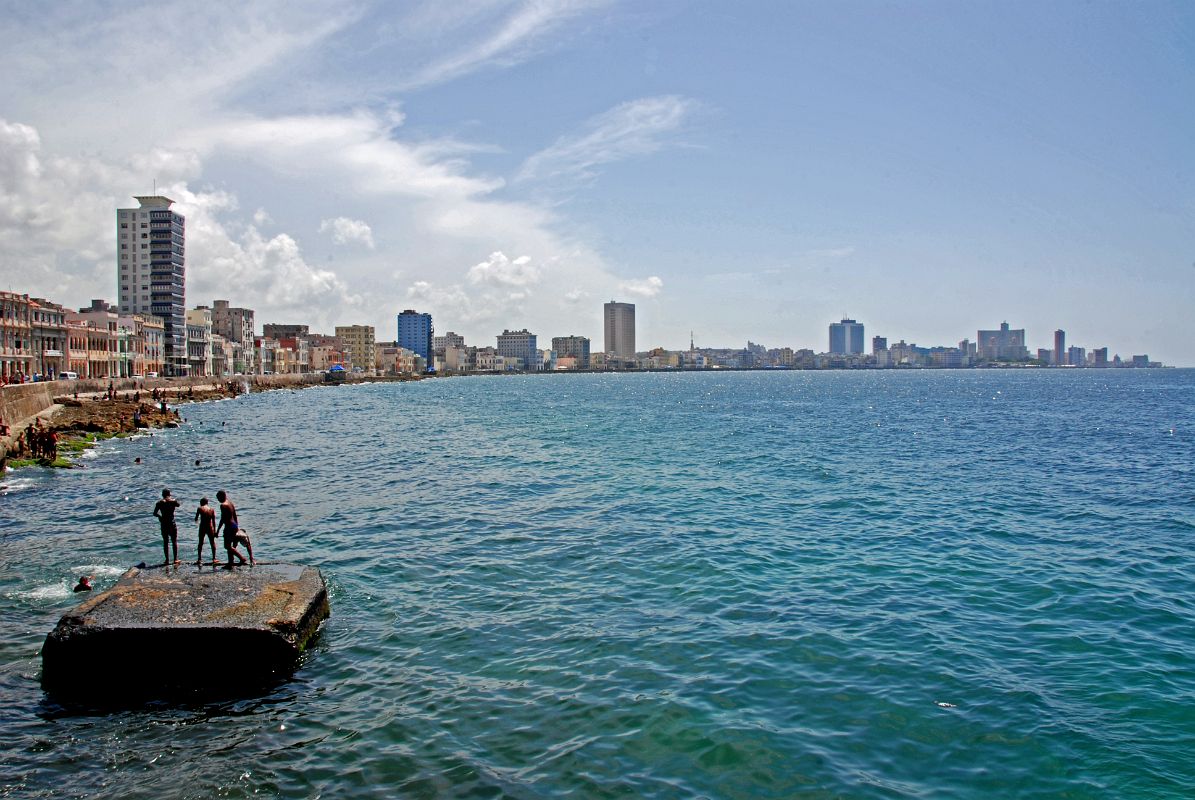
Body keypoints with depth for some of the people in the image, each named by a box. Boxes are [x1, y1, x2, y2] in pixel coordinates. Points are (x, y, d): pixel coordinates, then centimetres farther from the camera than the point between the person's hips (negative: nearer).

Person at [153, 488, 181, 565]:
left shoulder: (160, 503, -4)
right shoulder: (173, 501, -5)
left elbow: (155, 513, -4)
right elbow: (179, 504, 17)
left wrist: (159, 516, 15)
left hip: (164, 524, 1)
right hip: (172, 524, -1)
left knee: (165, 542, 8)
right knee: (174, 541, 9)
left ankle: (167, 559, 8)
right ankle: (175, 559, 8)